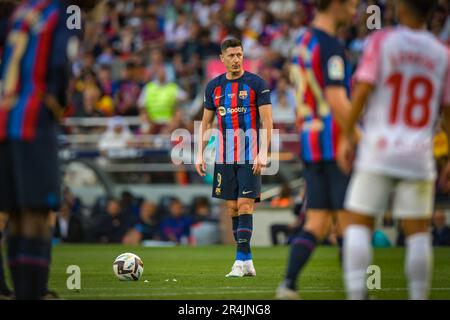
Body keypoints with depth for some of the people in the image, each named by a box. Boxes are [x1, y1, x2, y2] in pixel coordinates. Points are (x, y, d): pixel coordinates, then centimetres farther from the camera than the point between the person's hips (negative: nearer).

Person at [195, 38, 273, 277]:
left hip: (250, 157, -4)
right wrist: (200, 154, 7)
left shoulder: (257, 84, -4)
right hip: (224, 158, 5)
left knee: (245, 206, -11)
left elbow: (267, 122, -7)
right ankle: (247, 262, 10)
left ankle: (241, 261, -12)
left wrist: (262, 154, -16)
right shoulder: (213, 87, 9)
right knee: (232, 208, 4)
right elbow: (206, 123, 15)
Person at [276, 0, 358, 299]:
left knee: (317, 224, 7)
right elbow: (337, 101, -21)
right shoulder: (330, 46, -13)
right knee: (349, 221, -2)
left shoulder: (304, 42, 16)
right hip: (335, 143, -8)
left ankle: (288, 284, -5)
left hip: (310, 143, 8)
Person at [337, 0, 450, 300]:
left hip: (378, 151, -2)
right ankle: (419, 297, 7)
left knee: (359, 225, 2)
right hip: (419, 156, 2)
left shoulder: (382, 41, -2)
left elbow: (363, 90, -10)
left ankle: (356, 294, -9)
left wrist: (347, 136, -2)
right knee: (418, 232, 7)